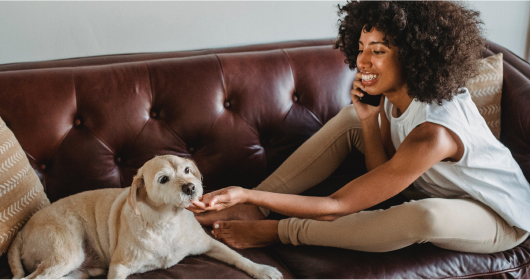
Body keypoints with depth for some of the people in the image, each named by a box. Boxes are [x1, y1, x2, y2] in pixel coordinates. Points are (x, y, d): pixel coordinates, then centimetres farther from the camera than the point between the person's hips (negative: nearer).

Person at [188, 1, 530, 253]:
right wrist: (369, 120, -22)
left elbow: (337, 207, -36)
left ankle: (277, 232, -23)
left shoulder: (434, 133, -38)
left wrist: (248, 194, -38)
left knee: (427, 215, -43)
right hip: (436, 188, 8)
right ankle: (253, 211, -8)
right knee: (350, 118, -1)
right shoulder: (397, 93, -14)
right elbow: (382, 177, -9)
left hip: (500, 218, -8)